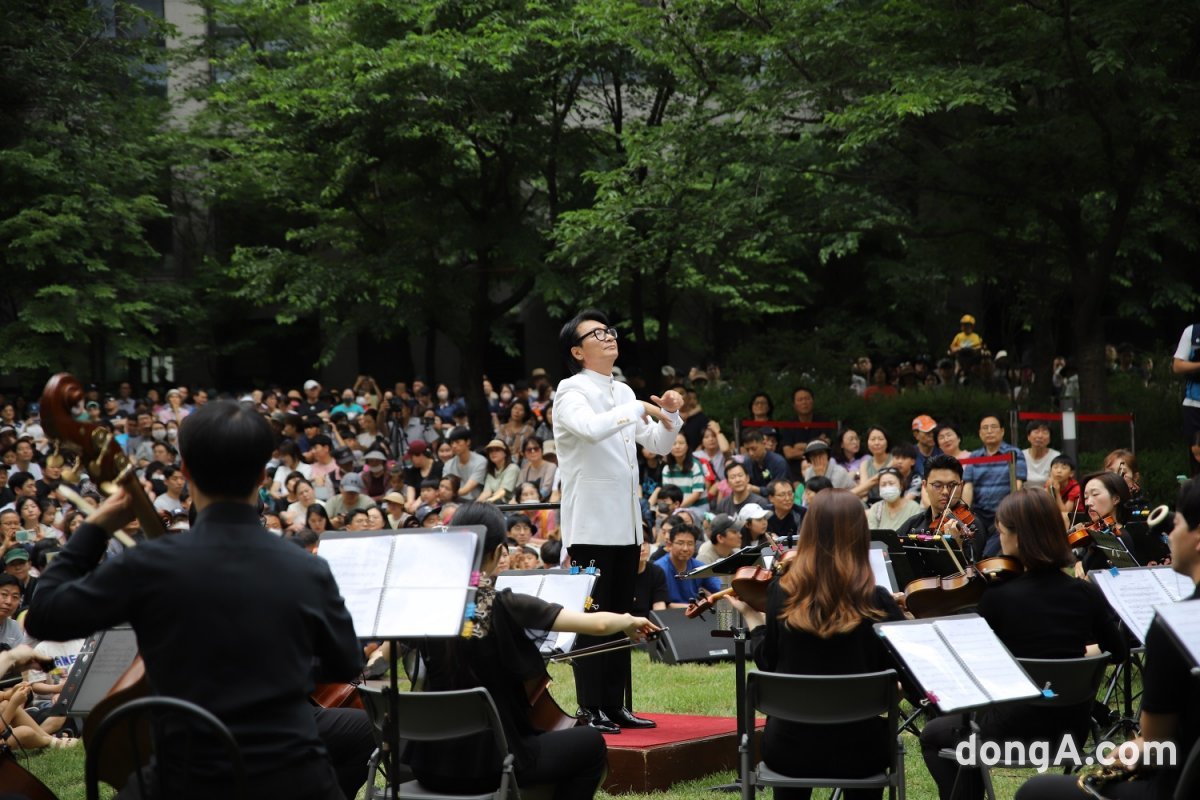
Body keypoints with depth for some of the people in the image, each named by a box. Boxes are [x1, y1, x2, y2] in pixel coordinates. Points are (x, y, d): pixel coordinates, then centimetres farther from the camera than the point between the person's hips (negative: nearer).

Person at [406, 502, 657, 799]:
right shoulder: (505, 607, -15)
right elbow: (597, 624, -16)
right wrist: (629, 621, 6)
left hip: (429, 765, 5)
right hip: (489, 764, -5)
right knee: (590, 744, 18)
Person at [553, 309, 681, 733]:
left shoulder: (623, 393, 14)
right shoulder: (571, 391, -8)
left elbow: (658, 444, 20)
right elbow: (591, 428, -29)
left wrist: (669, 415, 2)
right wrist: (640, 409, -19)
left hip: (626, 523, 7)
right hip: (590, 523, -7)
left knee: (619, 618, 11)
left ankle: (615, 705, 17)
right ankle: (590, 709, 1)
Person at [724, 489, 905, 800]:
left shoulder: (781, 592, -7)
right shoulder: (877, 602, -12)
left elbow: (768, 663, 5)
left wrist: (752, 617, 18)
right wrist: (898, 615, 9)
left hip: (788, 744, 1)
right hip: (856, 747, -1)